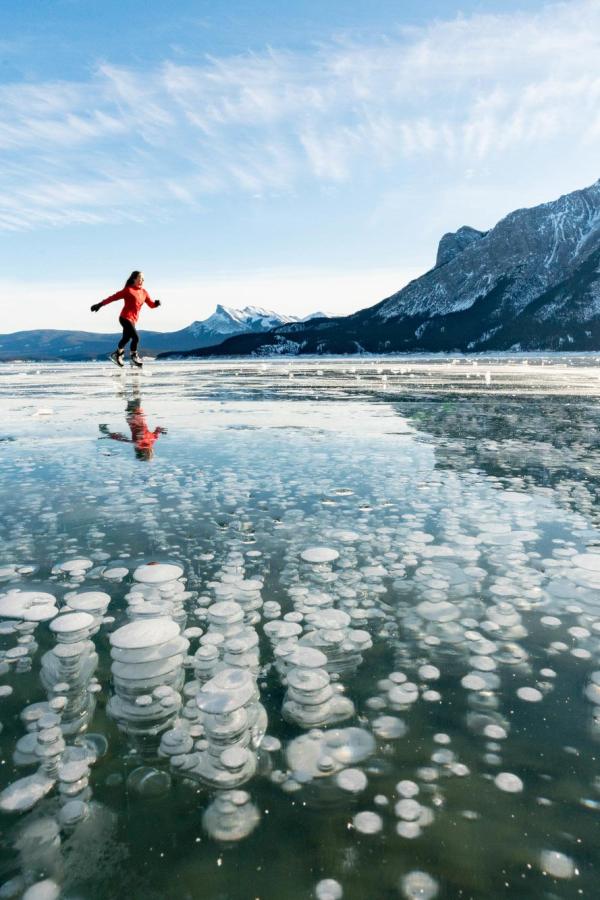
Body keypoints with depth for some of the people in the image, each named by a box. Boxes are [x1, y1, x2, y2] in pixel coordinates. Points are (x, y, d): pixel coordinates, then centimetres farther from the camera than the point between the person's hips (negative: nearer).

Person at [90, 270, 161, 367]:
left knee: (126, 338, 13)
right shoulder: (128, 290, -6)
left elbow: (151, 304, 12)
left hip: (133, 320, 7)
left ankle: (117, 354, 30)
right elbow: (113, 297, -6)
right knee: (135, 337, -16)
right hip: (125, 317, -7)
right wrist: (100, 304, -7)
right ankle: (134, 356, 4)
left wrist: (156, 303, -12)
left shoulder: (144, 292, 11)